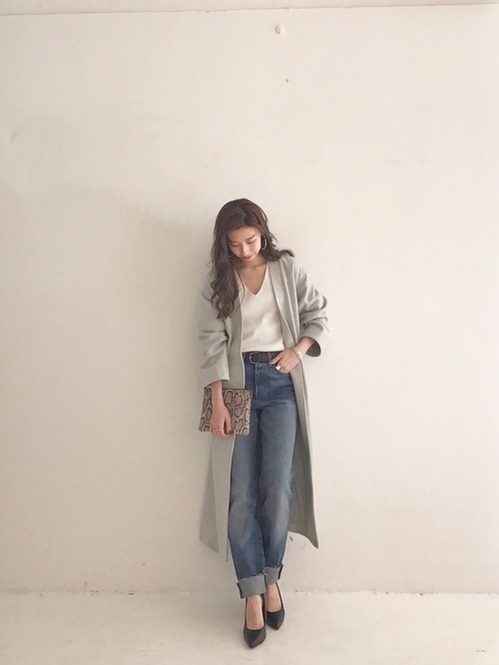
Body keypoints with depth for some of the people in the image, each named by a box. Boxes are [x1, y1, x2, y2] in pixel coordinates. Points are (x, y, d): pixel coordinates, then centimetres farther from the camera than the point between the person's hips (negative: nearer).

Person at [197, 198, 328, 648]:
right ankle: (254, 593, 9)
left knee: (277, 487, -6)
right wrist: (217, 403, -10)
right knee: (240, 494, -2)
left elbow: (319, 314, 9)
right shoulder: (218, 281, 5)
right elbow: (213, 341, -2)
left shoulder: (287, 268, 6)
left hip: (280, 383, 0)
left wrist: (298, 349, -10)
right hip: (238, 383, 1)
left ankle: (270, 577, 16)